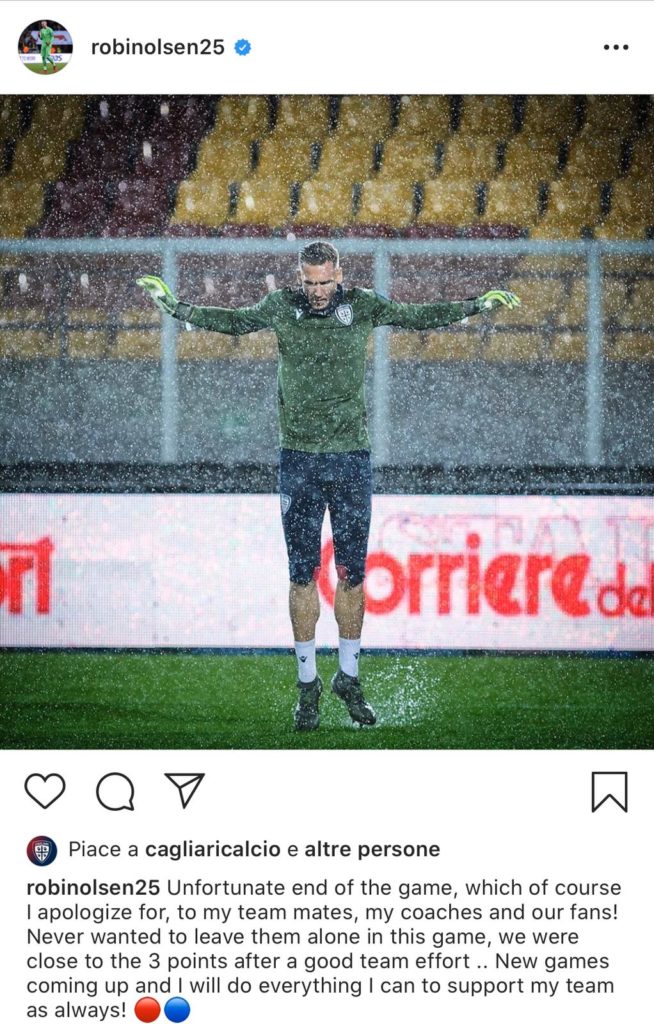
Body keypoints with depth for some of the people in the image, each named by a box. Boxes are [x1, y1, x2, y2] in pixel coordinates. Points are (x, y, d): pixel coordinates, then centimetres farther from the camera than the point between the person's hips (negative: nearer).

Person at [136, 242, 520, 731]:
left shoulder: (361, 305, 2)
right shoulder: (283, 306, 3)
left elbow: (417, 316, 9)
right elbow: (235, 321, 6)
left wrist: (479, 305, 6)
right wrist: (176, 306, -2)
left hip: (352, 457, 0)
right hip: (299, 459, 0)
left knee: (352, 573, 3)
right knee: (303, 574, -1)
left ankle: (349, 677, 15)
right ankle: (308, 683, 6)